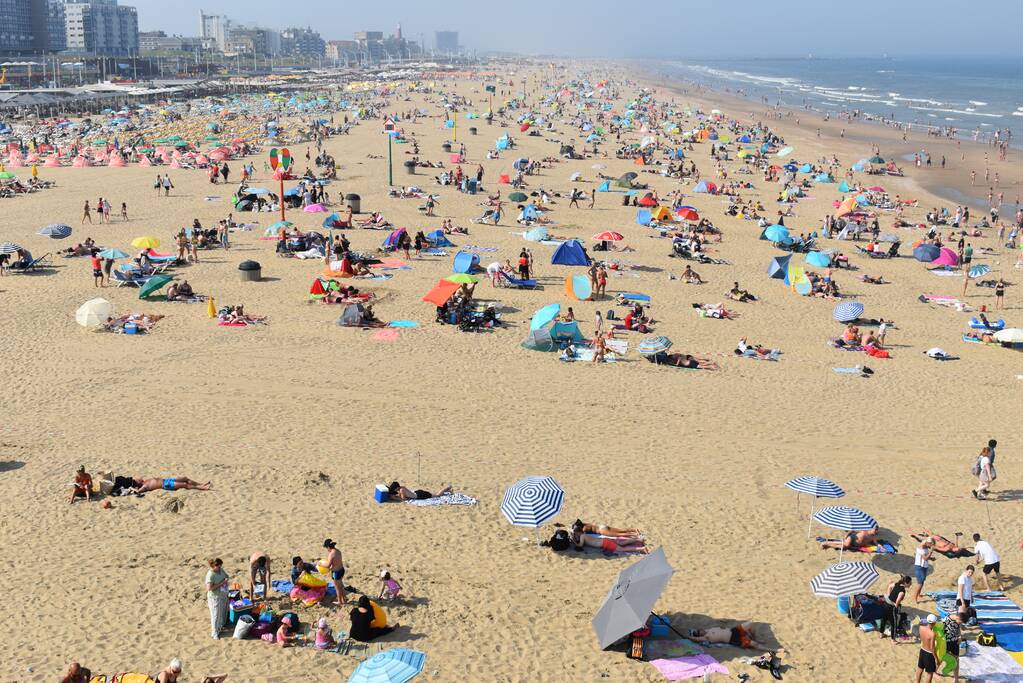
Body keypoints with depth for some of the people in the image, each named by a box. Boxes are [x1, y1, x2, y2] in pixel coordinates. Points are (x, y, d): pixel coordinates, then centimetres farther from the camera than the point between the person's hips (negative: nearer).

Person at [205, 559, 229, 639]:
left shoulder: (221, 570, -2)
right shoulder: (210, 575, -26)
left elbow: (226, 576, 17)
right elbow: (209, 588, -30)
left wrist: (226, 581, -5)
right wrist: (220, 584, -28)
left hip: (223, 596, 8)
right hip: (215, 597, -8)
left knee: (223, 612, 22)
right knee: (215, 615, 3)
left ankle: (220, 625, 44)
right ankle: (215, 633, 16)